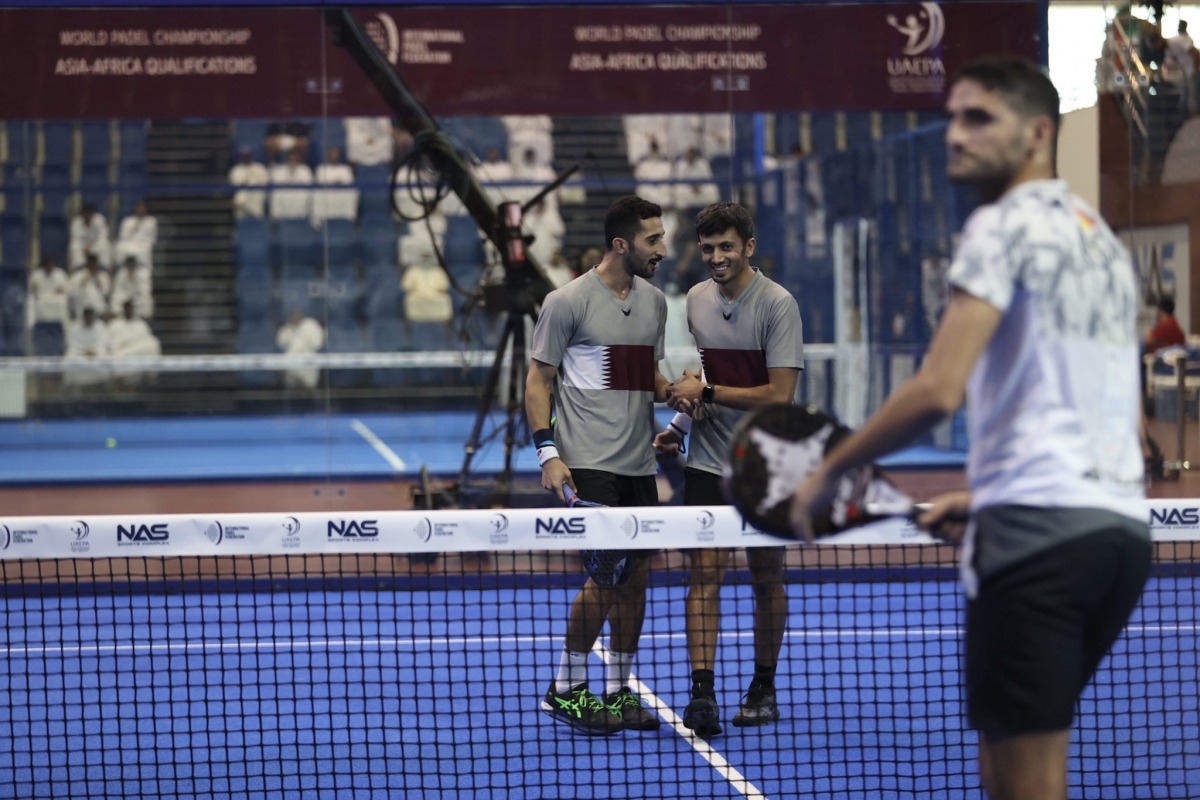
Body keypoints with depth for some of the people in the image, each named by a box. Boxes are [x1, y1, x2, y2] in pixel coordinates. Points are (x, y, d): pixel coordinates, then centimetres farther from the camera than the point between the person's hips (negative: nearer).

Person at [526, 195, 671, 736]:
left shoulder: (654, 302, 13)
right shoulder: (568, 301, -7)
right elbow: (538, 380, -4)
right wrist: (548, 454, -13)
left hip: (639, 465, 7)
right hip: (588, 465, -7)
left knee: (636, 576, 7)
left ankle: (618, 691, 18)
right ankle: (565, 689, 5)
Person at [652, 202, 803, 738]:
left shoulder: (778, 304, -12)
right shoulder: (696, 300, 6)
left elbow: (779, 395, -18)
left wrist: (707, 391, -17)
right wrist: (680, 424, 6)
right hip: (706, 461, 3)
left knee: (766, 579, 9)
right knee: (704, 575, -6)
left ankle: (763, 688, 23)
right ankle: (702, 693, -10)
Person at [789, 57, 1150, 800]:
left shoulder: (1007, 224, -6)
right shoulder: (1104, 240, 21)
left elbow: (937, 391, -17)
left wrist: (828, 473, -4)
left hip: (1038, 529, -9)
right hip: (1122, 523, 9)